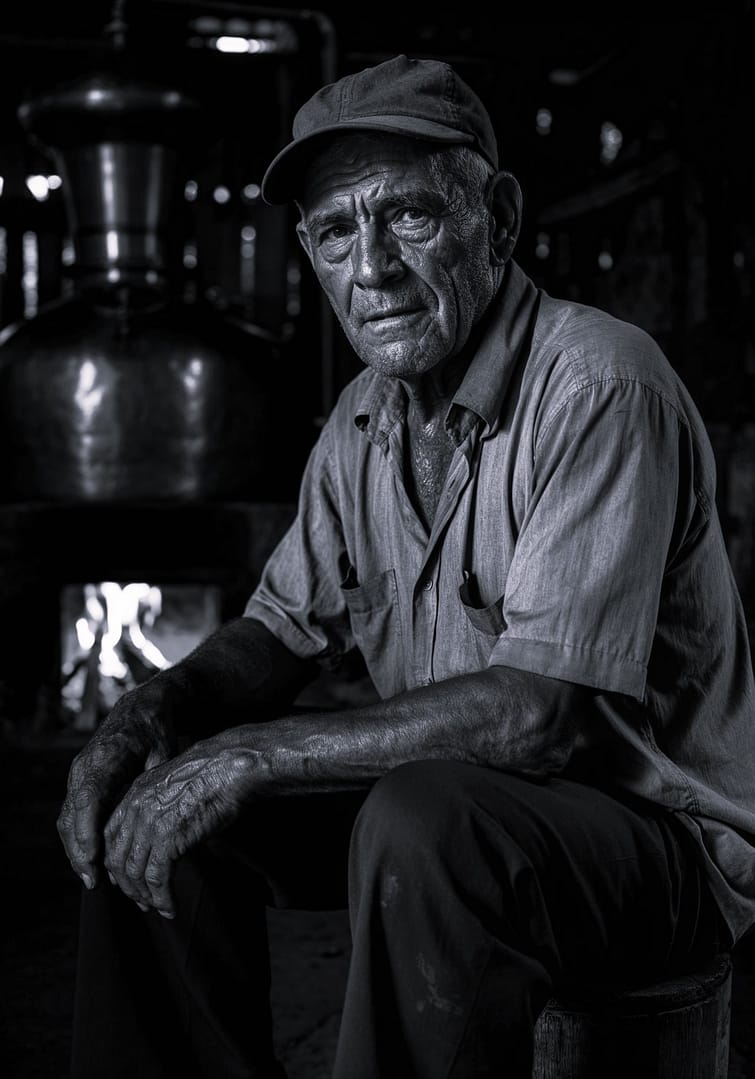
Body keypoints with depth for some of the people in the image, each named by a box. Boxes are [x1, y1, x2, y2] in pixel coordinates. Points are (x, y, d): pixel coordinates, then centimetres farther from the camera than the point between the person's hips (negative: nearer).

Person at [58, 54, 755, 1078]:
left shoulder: (600, 387, -23)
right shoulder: (367, 415, 4)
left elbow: (544, 711, -29)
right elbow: (282, 630, 11)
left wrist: (253, 754, -26)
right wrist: (149, 716, -11)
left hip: (663, 826, -7)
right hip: (454, 798, 8)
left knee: (421, 823, -36)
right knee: (155, 806, -2)